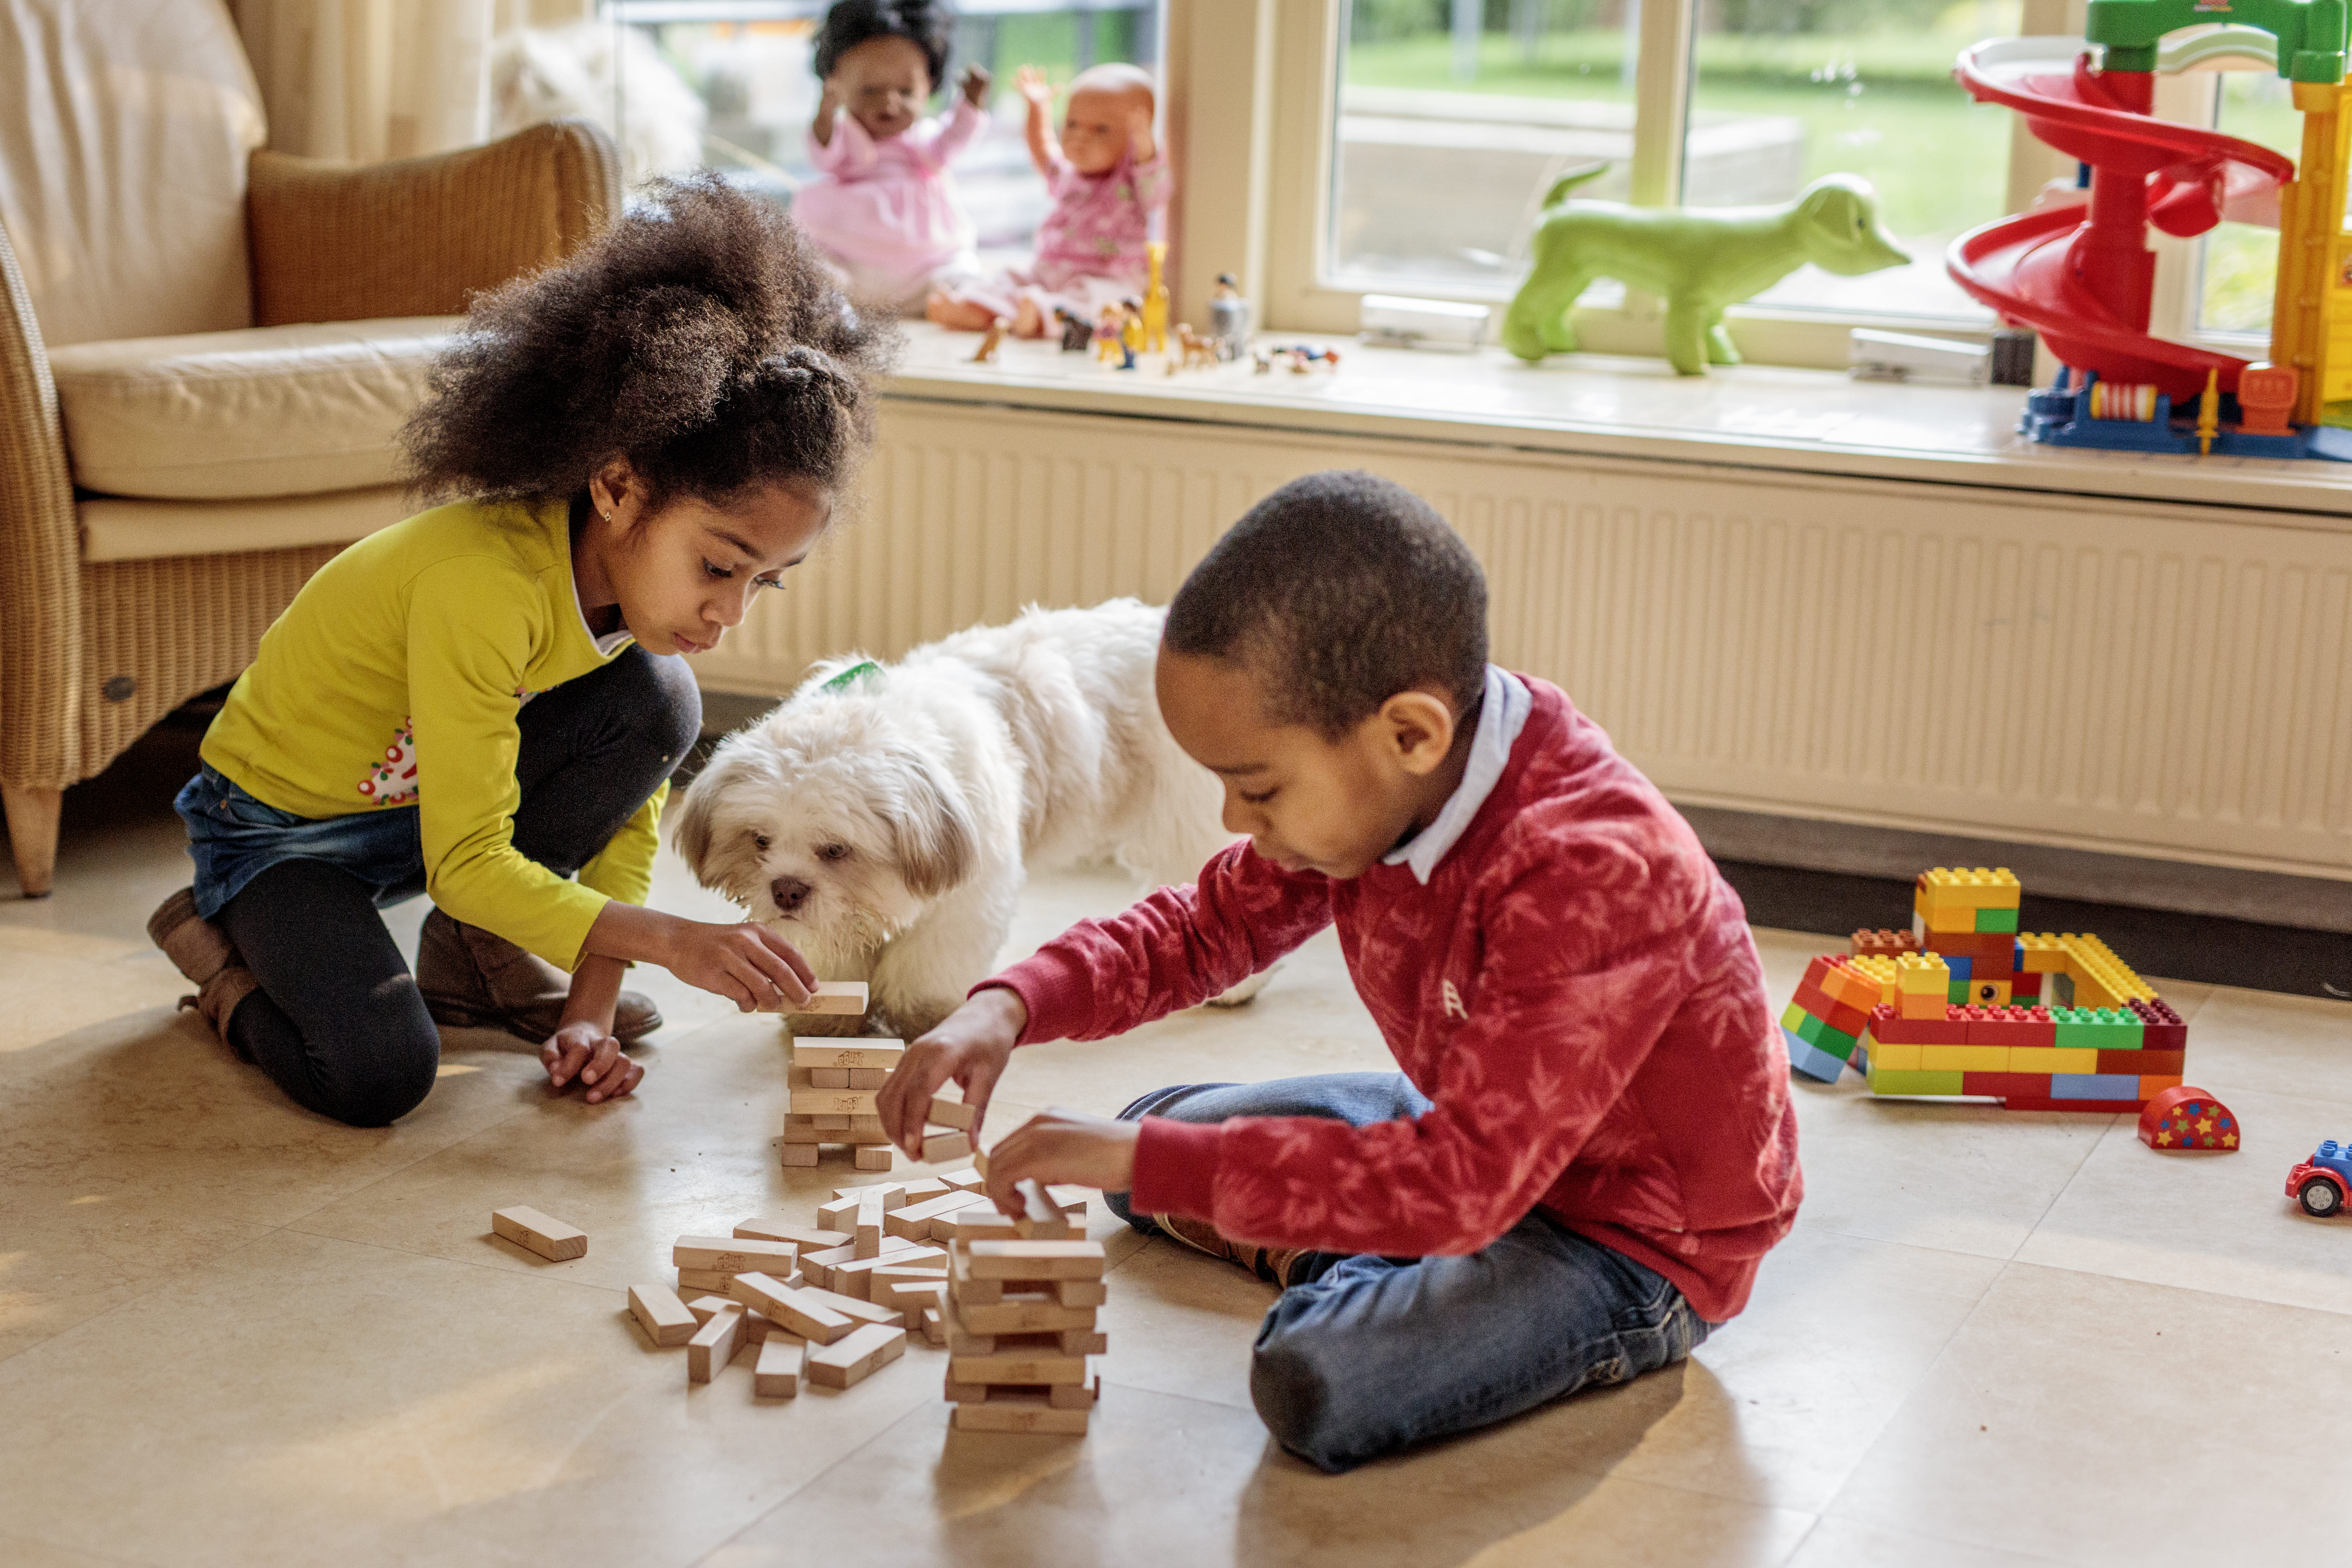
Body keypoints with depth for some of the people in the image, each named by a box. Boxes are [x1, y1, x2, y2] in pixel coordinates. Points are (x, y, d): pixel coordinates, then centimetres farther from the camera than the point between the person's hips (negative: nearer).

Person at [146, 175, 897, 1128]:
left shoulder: (637, 573, -12)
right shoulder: (483, 584, -36)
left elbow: (632, 812, -4)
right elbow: (466, 864, -33)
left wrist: (592, 1012, -13)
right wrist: (673, 941, -40)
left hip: (436, 798, 7)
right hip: (278, 825, -6)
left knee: (657, 697, -18)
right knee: (379, 1075, -30)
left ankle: (478, 950, 1)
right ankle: (225, 959, 3)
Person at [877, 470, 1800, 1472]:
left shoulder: (1592, 872, -36)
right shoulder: (1366, 786, -8)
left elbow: (1462, 1183, -38)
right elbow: (1202, 927, 7)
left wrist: (1149, 1163, -36)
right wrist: (1009, 1007, -11)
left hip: (1640, 1244, -9)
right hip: (1479, 1135, 9)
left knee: (1314, 1385, -31)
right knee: (1155, 1127, 10)